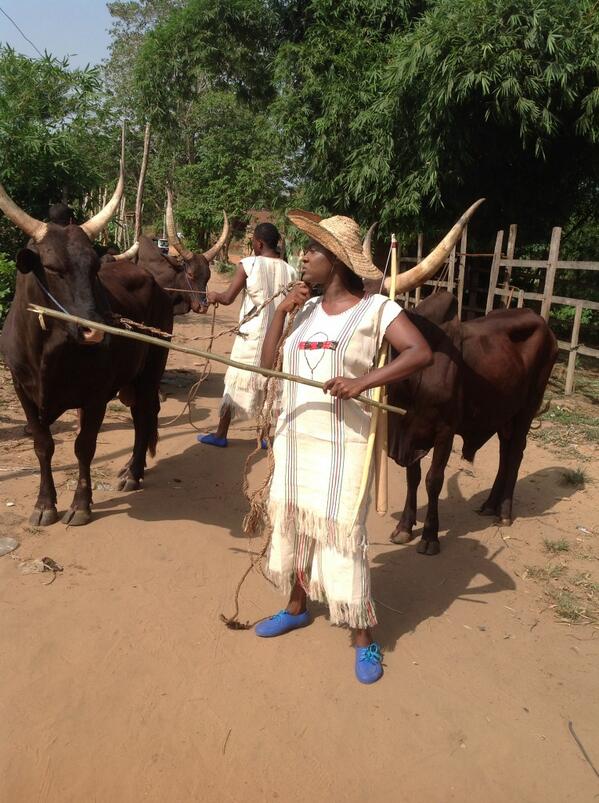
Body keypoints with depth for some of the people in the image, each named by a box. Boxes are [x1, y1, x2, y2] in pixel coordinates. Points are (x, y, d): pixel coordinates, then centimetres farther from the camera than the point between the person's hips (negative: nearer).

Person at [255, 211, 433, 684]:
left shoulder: (376, 308, -8)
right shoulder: (305, 309, 9)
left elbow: (422, 352, -21)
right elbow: (268, 363, 6)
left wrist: (363, 382, -30)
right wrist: (281, 311, -3)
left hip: (343, 443, -6)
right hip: (294, 438, 6)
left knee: (342, 536, -3)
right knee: (292, 524, 17)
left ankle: (365, 638, 15)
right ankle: (297, 607, 39)